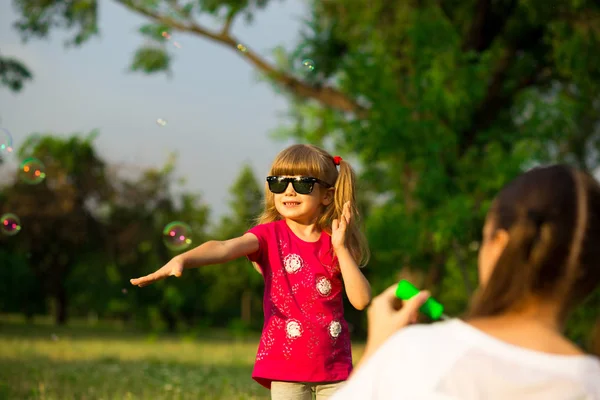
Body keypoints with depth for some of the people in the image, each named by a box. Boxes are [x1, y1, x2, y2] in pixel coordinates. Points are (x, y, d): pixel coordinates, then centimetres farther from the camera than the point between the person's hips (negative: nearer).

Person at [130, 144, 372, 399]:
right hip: (286, 367, -2)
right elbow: (224, 248, -24)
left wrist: (340, 248, -14)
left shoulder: (335, 242, 1)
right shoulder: (271, 234, -3)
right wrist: (183, 259, -43)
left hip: (333, 367, 2)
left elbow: (361, 300, -8)